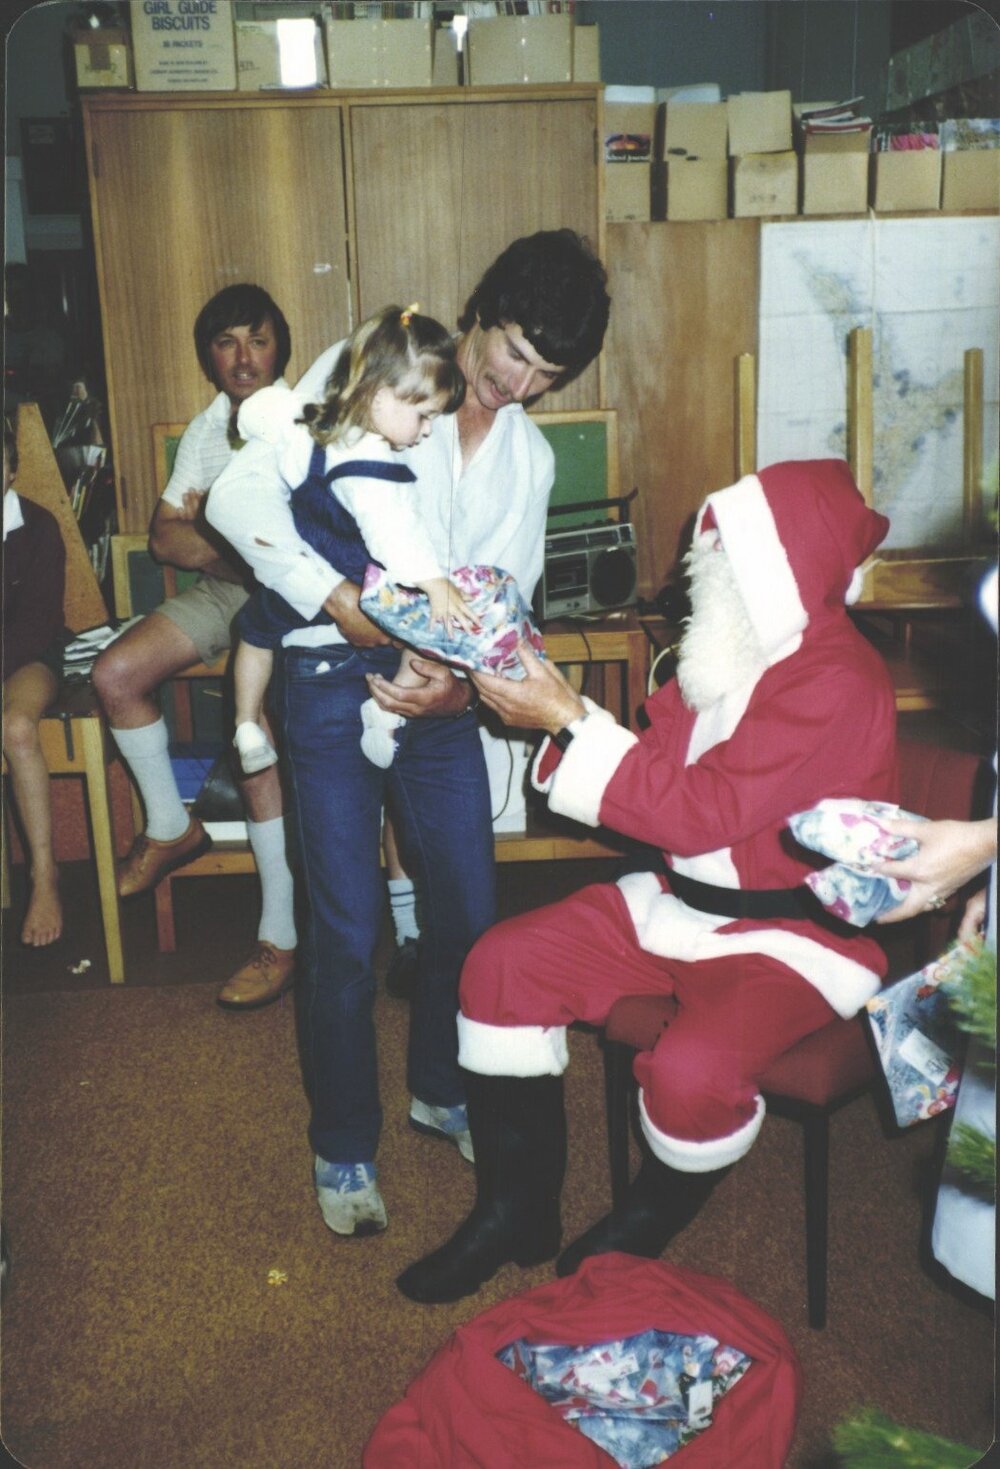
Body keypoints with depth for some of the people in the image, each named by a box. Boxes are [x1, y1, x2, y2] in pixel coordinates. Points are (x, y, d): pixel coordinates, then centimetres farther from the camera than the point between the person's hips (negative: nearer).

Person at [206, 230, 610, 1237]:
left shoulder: (529, 457, 12)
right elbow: (241, 495, -14)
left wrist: (462, 683, -14)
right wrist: (340, 603, -25)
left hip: (440, 687, 5)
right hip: (333, 675, -5)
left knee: (471, 910, 9)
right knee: (348, 931, -2)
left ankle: (441, 1090, 35)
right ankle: (342, 1144, 19)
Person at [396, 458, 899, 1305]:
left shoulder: (836, 682, -22)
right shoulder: (738, 649, 6)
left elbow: (699, 812, -25)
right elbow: (658, 764, 7)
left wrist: (569, 721, -23)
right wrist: (557, 713, -8)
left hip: (796, 938, -8)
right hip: (682, 901, 9)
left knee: (693, 1070, -34)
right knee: (502, 966, -5)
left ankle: (642, 1233, 3)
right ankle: (516, 1212, 8)